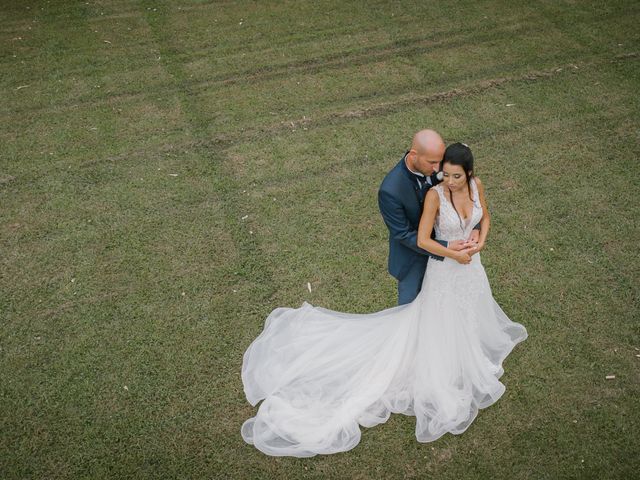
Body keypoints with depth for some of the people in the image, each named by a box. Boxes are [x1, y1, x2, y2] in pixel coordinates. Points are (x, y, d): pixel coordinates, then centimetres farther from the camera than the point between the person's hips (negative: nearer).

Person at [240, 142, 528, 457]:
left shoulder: (477, 185, -12)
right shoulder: (435, 195, -29)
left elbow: (485, 216, 5)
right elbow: (422, 240, -30)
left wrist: (481, 242, -12)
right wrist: (455, 255, -22)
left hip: (471, 265, 6)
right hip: (444, 269, -6)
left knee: (470, 315, 30)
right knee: (440, 328, 8)